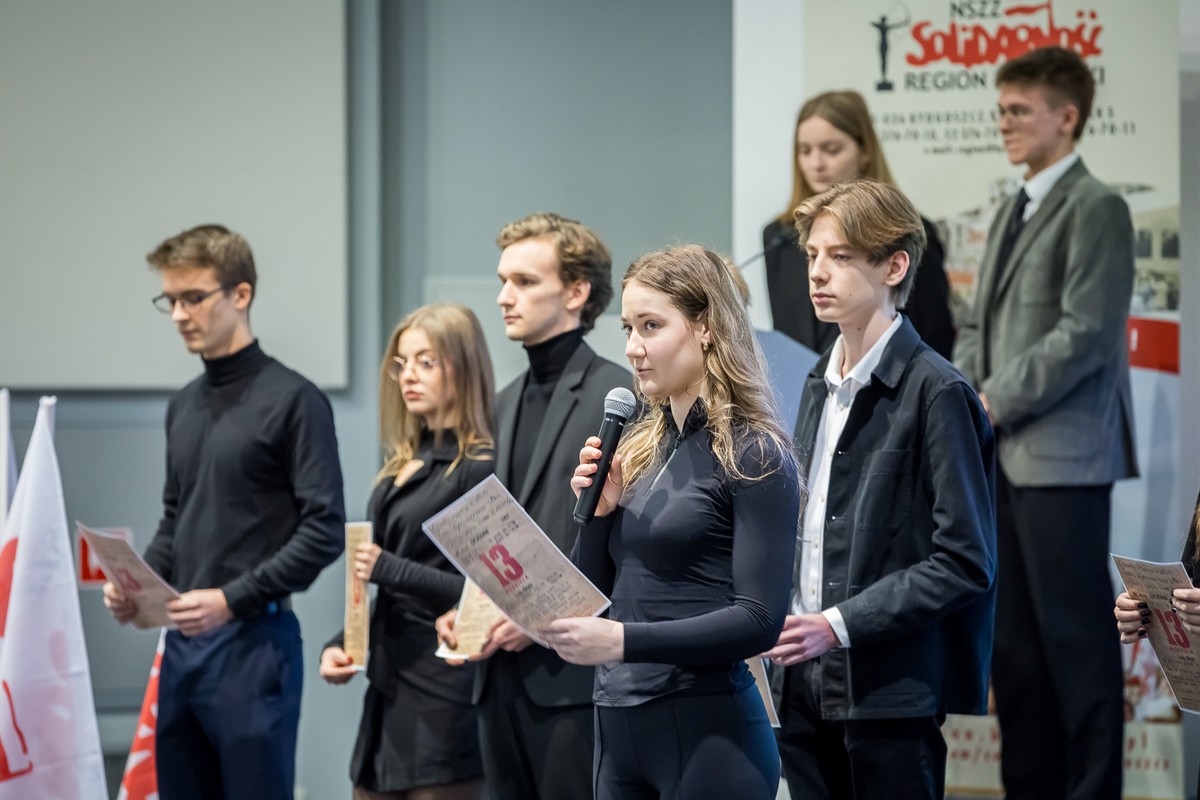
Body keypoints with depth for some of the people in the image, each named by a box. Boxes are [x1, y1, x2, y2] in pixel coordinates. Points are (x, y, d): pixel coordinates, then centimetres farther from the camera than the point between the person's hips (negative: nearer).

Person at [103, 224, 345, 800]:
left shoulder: (292, 400, -7)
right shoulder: (183, 406, 15)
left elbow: (324, 531, -12)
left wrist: (233, 599, -18)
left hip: (254, 643, -7)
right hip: (182, 644, 7)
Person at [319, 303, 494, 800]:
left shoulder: (480, 469, -10)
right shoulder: (402, 469, 15)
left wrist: (390, 569, -18)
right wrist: (339, 644, 7)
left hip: (445, 697, -8)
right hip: (387, 692, 8)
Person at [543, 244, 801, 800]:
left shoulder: (753, 454, -7)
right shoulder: (638, 447, 13)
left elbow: (759, 619, -16)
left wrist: (625, 640, -24)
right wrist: (599, 509, -1)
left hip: (708, 731, -7)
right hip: (618, 726, 7)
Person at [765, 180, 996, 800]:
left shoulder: (936, 393, -10)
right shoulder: (820, 384, 15)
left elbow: (964, 563, -14)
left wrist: (840, 625, -17)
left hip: (889, 694, -7)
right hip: (807, 689, 7)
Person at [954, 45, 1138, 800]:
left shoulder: (1097, 208, -7)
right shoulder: (1013, 212, 19)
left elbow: (1084, 334, -15)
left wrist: (994, 403, -13)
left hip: (1061, 455, -8)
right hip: (1002, 456, 8)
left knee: (1076, 636, -4)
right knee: (1015, 640, 9)